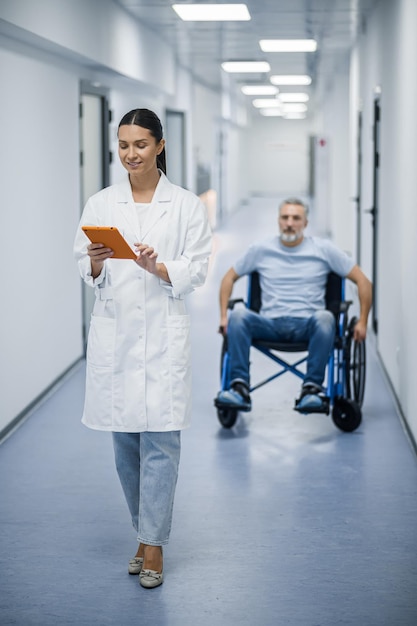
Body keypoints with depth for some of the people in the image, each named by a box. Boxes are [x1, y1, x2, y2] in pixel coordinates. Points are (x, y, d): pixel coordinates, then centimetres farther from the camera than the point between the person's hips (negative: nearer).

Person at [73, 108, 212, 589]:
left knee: (159, 439, -4)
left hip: (163, 332, -2)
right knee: (125, 441, 9)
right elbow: (86, 269, 5)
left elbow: (196, 271, -2)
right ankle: (147, 532, 25)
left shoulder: (186, 205, 1)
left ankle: (153, 546, 4)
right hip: (113, 331, 3)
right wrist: (96, 264, -17)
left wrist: (159, 268, -20)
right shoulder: (100, 204, 6)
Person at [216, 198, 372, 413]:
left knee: (325, 318, -37)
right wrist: (223, 316, 10)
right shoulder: (261, 250, 13)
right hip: (270, 323, 1)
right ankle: (239, 387, -34)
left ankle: (312, 388, -33)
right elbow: (229, 277, 23)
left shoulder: (323, 249, 8)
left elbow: (363, 281, 9)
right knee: (238, 314, -30)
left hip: (307, 324, -1)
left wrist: (362, 322, 0)